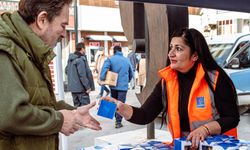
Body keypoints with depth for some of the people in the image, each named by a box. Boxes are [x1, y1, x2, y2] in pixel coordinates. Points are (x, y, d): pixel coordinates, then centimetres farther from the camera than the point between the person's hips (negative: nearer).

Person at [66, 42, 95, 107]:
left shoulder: (70, 59, 10)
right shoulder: (81, 59, -17)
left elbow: (66, 70, 20)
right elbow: (82, 74, -21)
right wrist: (88, 87, -17)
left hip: (72, 86, 9)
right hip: (80, 88, -9)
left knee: (77, 105, 16)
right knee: (85, 105, -3)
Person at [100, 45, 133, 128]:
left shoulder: (111, 59, -3)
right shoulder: (127, 60, 6)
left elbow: (104, 68, -23)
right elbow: (131, 73, 13)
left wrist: (102, 79, -22)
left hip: (113, 85, 0)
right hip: (123, 86, 0)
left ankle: (116, 118, 29)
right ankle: (118, 122, -2)